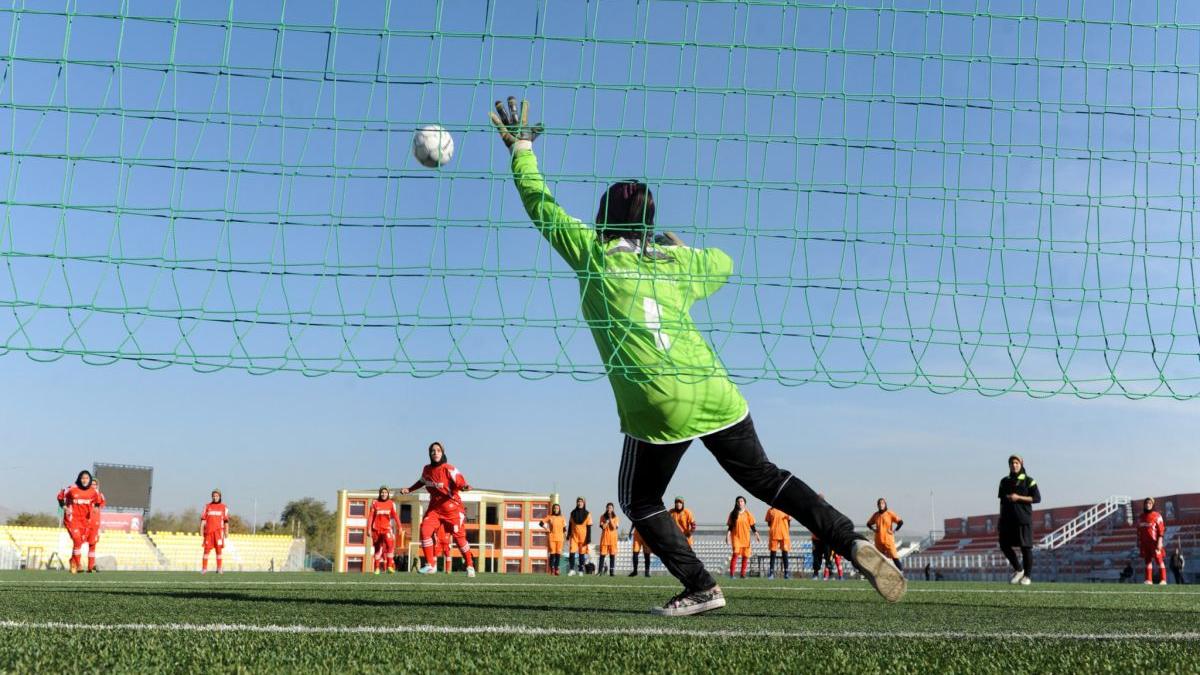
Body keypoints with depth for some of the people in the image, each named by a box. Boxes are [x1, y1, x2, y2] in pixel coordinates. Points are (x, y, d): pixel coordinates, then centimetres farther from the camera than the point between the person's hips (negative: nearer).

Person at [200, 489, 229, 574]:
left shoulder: (223, 507, 8)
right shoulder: (207, 506, 9)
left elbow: (226, 521, 8)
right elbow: (203, 519, 7)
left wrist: (226, 533, 3)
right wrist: (201, 531, -1)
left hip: (219, 531, 0)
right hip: (208, 531, 1)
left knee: (219, 550, -1)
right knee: (206, 550, -2)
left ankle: (219, 569, 2)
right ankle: (204, 568, 1)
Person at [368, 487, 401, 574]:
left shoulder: (391, 503, 2)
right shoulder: (375, 503, 0)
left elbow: (395, 515, -3)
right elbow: (370, 516, 1)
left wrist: (399, 526, -11)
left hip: (386, 528, -1)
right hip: (376, 529, 1)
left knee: (390, 544, -22)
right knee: (378, 548, 9)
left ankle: (389, 566, -18)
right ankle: (377, 568, 21)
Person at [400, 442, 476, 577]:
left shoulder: (448, 469, -14)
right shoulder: (427, 469, 4)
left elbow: (460, 482, -21)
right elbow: (422, 481, 25)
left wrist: (464, 487, -42)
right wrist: (409, 489, 25)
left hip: (452, 507, -5)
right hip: (435, 507, 5)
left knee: (459, 537, -3)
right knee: (425, 530, -13)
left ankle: (470, 566, 14)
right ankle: (431, 565, -2)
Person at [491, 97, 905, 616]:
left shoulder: (592, 252, 2)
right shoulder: (678, 261, 13)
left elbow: (541, 206, 14)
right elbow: (723, 264, 33)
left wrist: (521, 148, 25)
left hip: (658, 408, -4)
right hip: (716, 394, 5)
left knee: (639, 502, 17)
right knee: (763, 477, 18)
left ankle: (701, 588, 8)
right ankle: (853, 543, 8)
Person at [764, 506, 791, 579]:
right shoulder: (770, 510, 6)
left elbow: (789, 521, 10)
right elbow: (768, 523, 9)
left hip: (784, 535, 0)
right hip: (774, 534, 0)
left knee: (785, 553, 1)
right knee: (773, 553, 2)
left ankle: (786, 572, 6)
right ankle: (771, 572, 6)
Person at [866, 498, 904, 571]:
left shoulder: (890, 513, -3)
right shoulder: (875, 515, 8)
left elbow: (900, 522, -5)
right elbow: (868, 524, 22)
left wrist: (894, 530, -9)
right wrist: (873, 529, 5)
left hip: (888, 539, -4)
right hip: (878, 540, 4)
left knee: (893, 555, -11)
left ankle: (900, 570, -8)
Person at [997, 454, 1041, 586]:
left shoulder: (1028, 480, 0)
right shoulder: (1004, 481, 13)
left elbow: (1037, 498, -4)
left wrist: (1018, 498, -12)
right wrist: (1001, 518, 14)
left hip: (1023, 518, -4)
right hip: (1007, 519, 4)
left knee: (1026, 547, -2)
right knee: (1004, 545, 0)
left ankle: (1027, 575, 10)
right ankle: (1018, 570, 19)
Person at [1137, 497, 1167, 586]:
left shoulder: (1157, 516, -4)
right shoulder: (1141, 517, 13)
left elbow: (1161, 530, -9)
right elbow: (1139, 531, 17)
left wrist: (1159, 542, -17)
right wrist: (1139, 543, 14)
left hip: (1155, 542, -6)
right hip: (1145, 543, 6)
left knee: (1159, 560, -6)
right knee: (1147, 561, 5)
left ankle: (1163, 580, -6)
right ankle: (1149, 580, 7)